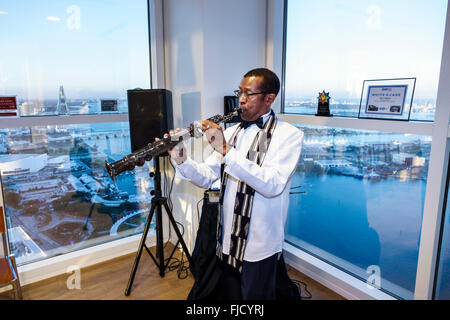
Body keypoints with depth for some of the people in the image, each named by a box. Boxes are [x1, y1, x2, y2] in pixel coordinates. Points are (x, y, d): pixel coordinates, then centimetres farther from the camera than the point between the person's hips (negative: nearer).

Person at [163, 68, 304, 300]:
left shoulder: (289, 134, -13)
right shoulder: (231, 132, 6)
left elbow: (273, 184, -28)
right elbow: (207, 177, 1)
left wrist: (226, 150, -34)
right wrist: (182, 161, -19)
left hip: (259, 248, -5)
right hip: (226, 243, 6)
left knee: (254, 296, 14)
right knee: (225, 295, 24)